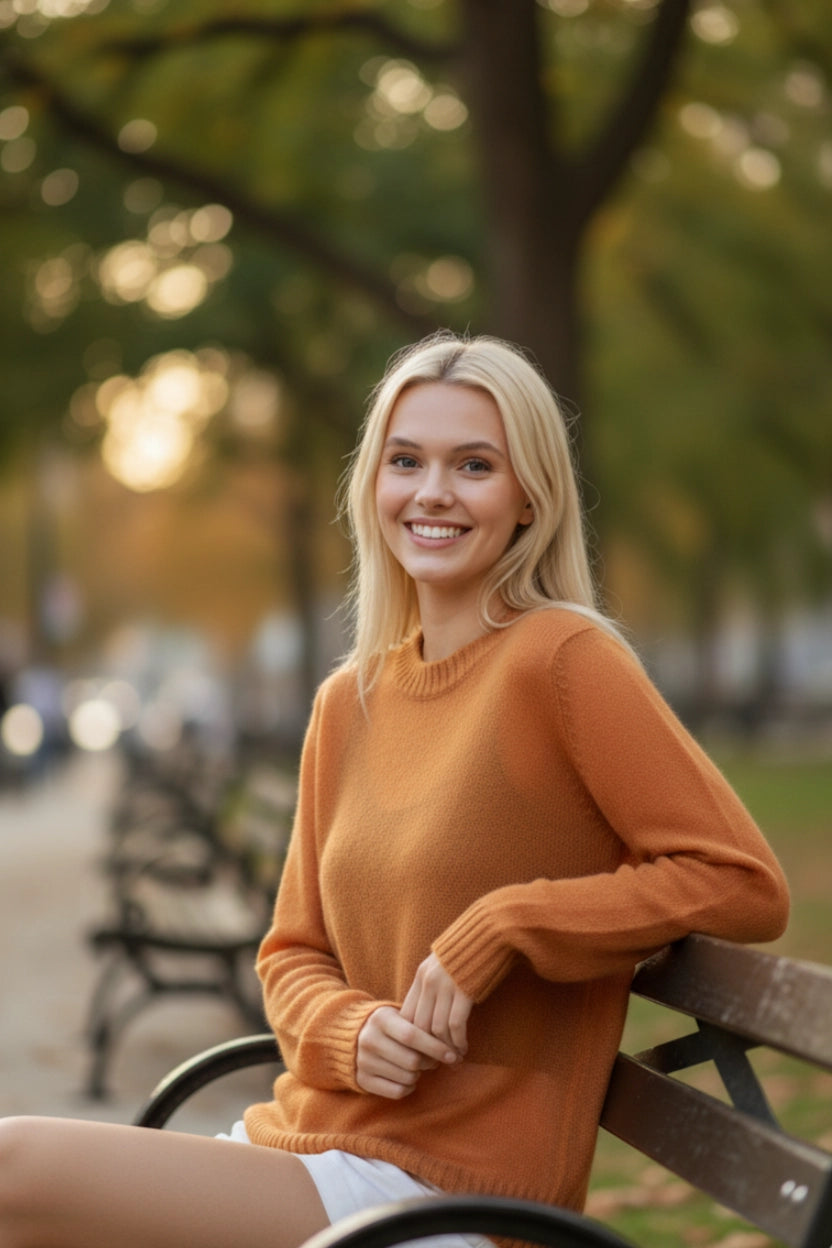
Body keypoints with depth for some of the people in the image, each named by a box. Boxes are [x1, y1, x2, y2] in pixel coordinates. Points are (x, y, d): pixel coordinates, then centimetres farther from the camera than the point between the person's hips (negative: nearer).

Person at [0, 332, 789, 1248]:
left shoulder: (563, 660, -9)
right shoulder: (348, 700, 11)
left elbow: (745, 883, -12)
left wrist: (502, 927, -17)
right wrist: (350, 1029, -6)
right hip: (307, 1141, 6)